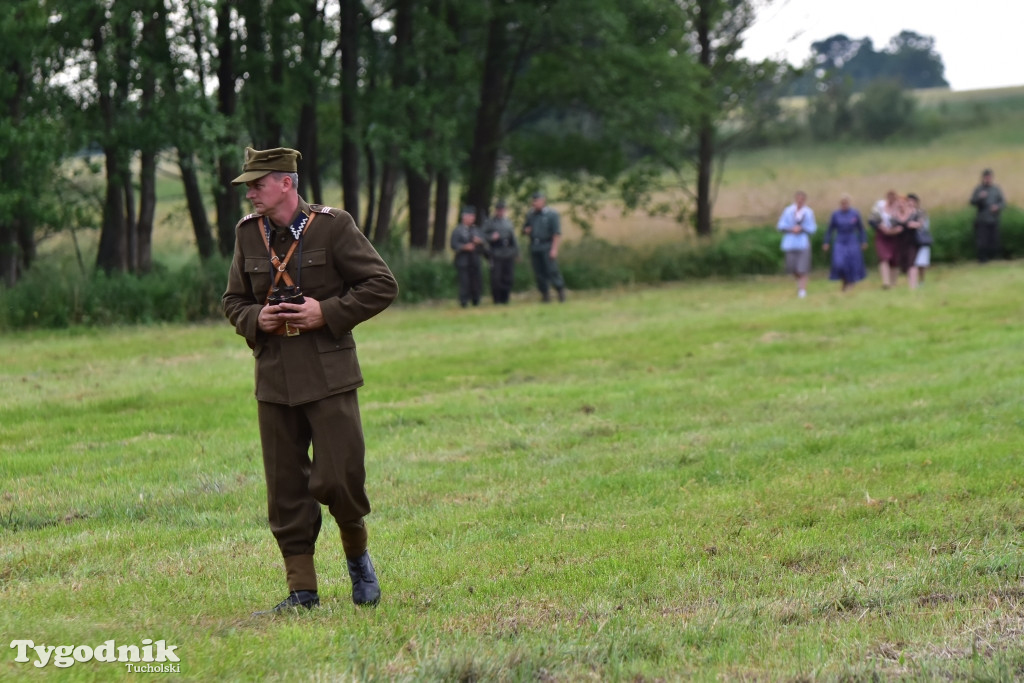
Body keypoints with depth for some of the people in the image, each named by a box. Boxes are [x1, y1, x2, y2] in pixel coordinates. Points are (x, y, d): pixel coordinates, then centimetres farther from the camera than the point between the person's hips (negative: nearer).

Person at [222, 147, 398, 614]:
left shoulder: (333, 226, -6)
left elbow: (382, 286, -4)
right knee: (285, 488, 3)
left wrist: (327, 313, -14)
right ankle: (302, 590, 10)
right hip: (274, 379, 4)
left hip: (328, 376, -4)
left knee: (338, 478, -8)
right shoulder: (247, 234, 8)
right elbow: (233, 301, 18)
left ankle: (357, 556, 21)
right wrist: (256, 319, -4)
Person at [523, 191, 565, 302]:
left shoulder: (552, 214, -3)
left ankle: (561, 292, 0)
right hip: (534, 247, 5)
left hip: (547, 247, -5)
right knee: (539, 273, 3)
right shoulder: (530, 215, 14)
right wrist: (526, 231, 1)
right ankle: (545, 294, 8)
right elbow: (525, 228, 27)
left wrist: (554, 249, -15)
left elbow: (557, 233, -7)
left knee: (552, 271, -10)